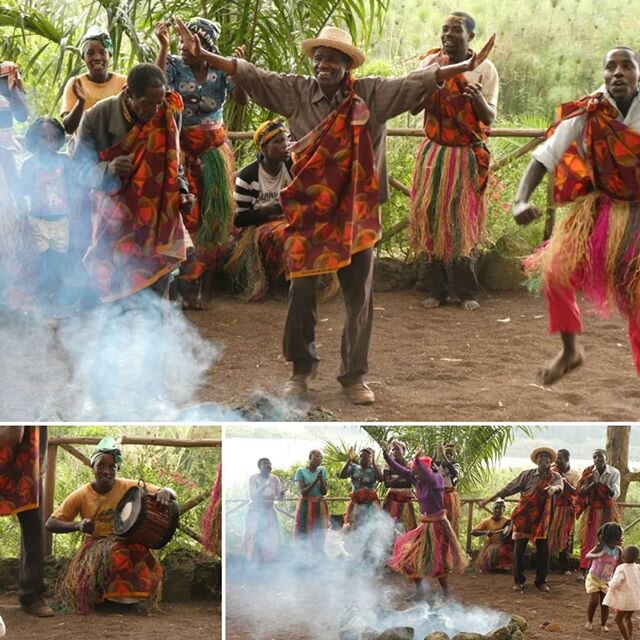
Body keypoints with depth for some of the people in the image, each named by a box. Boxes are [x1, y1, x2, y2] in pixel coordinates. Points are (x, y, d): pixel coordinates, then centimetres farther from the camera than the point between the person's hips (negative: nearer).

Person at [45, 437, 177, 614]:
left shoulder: (129, 487, -6)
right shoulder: (81, 495, -6)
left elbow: (170, 494, -5)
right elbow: (50, 524, -6)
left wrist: (164, 492, -32)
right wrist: (78, 525, -25)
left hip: (126, 545, 0)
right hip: (94, 547, 0)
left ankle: (129, 601, -8)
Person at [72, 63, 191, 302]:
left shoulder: (168, 116, -9)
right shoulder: (96, 118, -16)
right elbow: (79, 166, -11)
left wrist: (181, 192, -11)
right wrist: (108, 169, -31)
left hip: (156, 212, 2)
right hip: (114, 212, -2)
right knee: (113, 281, -8)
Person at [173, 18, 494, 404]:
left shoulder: (371, 95, -3)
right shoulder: (296, 93, -2)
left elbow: (416, 82, -7)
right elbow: (249, 74, -2)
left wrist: (465, 67, -16)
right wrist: (203, 55, -8)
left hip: (356, 213, 0)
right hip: (308, 213, 0)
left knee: (360, 296, 5)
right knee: (302, 293, 4)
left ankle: (354, 376, 18)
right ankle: (302, 369, 21)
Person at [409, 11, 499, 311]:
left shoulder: (484, 69, -3)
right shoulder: (431, 62, 1)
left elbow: (489, 118, -7)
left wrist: (479, 99, -28)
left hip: (468, 156, -1)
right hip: (434, 152, 2)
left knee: (464, 221, 0)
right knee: (432, 218, 0)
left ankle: (466, 291, 5)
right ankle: (435, 289, 7)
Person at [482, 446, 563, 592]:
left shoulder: (555, 476, -1)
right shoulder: (528, 474, 0)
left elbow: (559, 486, -23)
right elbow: (511, 488, 1)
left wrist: (553, 488, -48)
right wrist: (490, 499, 0)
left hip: (542, 517, 0)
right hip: (523, 516, 0)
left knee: (543, 550, 1)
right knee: (519, 549, 1)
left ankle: (541, 581, 15)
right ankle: (518, 580, 13)